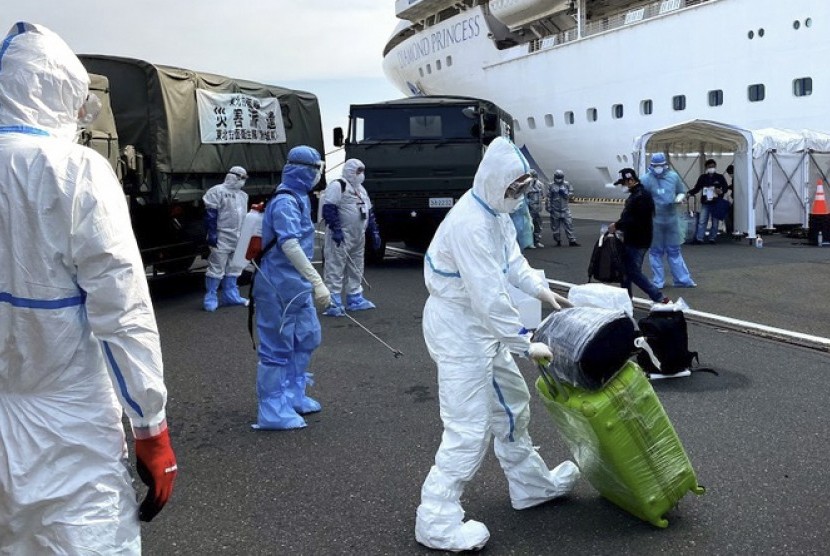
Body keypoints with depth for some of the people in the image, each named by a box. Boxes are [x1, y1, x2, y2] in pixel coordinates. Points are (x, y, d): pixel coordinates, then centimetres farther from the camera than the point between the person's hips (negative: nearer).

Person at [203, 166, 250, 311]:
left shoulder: (243, 195, 19)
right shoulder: (217, 191, -7)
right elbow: (211, 215, -13)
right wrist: (212, 234, -19)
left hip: (238, 239, 8)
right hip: (222, 239, -8)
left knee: (234, 268, 13)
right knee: (216, 268, -7)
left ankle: (230, 295, 22)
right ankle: (210, 298, -2)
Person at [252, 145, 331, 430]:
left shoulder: (298, 197, 12)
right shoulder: (285, 201, -19)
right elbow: (290, 246, -31)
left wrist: (311, 283, 28)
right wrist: (318, 283, -35)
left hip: (296, 285, 10)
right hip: (280, 286, -10)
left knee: (307, 337, 18)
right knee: (277, 347, -1)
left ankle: (293, 396, 33)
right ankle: (272, 412, 9)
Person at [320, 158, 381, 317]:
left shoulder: (361, 189, 20)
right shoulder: (337, 186, -9)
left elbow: (369, 213, 24)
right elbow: (329, 209, -18)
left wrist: (374, 232, 18)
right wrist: (336, 229, -25)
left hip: (358, 237, 9)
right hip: (341, 237, -9)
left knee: (355, 270, 15)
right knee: (335, 269, -9)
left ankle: (355, 299, 25)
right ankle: (333, 303, -9)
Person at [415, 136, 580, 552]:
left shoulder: (496, 212, 5)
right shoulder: (470, 224, -28)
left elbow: (512, 258, 16)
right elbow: (488, 298, -30)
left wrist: (540, 289, 0)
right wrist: (526, 344, -23)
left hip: (481, 326, 11)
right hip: (458, 329, -11)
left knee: (511, 404, 22)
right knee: (469, 427, -8)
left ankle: (531, 485, 40)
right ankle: (438, 521, 3)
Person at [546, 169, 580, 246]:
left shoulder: (567, 185, 6)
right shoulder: (551, 186, 0)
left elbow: (570, 194, 5)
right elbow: (549, 197, -1)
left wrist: (564, 193, -14)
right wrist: (549, 207, -5)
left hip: (565, 209, 1)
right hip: (555, 209, -1)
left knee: (569, 224, -3)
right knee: (555, 226, 5)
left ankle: (572, 241, 0)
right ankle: (558, 241, 17)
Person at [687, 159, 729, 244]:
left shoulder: (720, 177, 2)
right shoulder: (703, 177, 4)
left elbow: (726, 187, 5)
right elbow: (697, 188, 5)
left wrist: (721, 191, -17)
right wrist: (690, 193, -11)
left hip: (716, 203, 0)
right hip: (705, 203, 0)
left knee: (715, 222, 6)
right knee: (702, 221, -5)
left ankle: (712, 238, 15)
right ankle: (699, 238, -4)